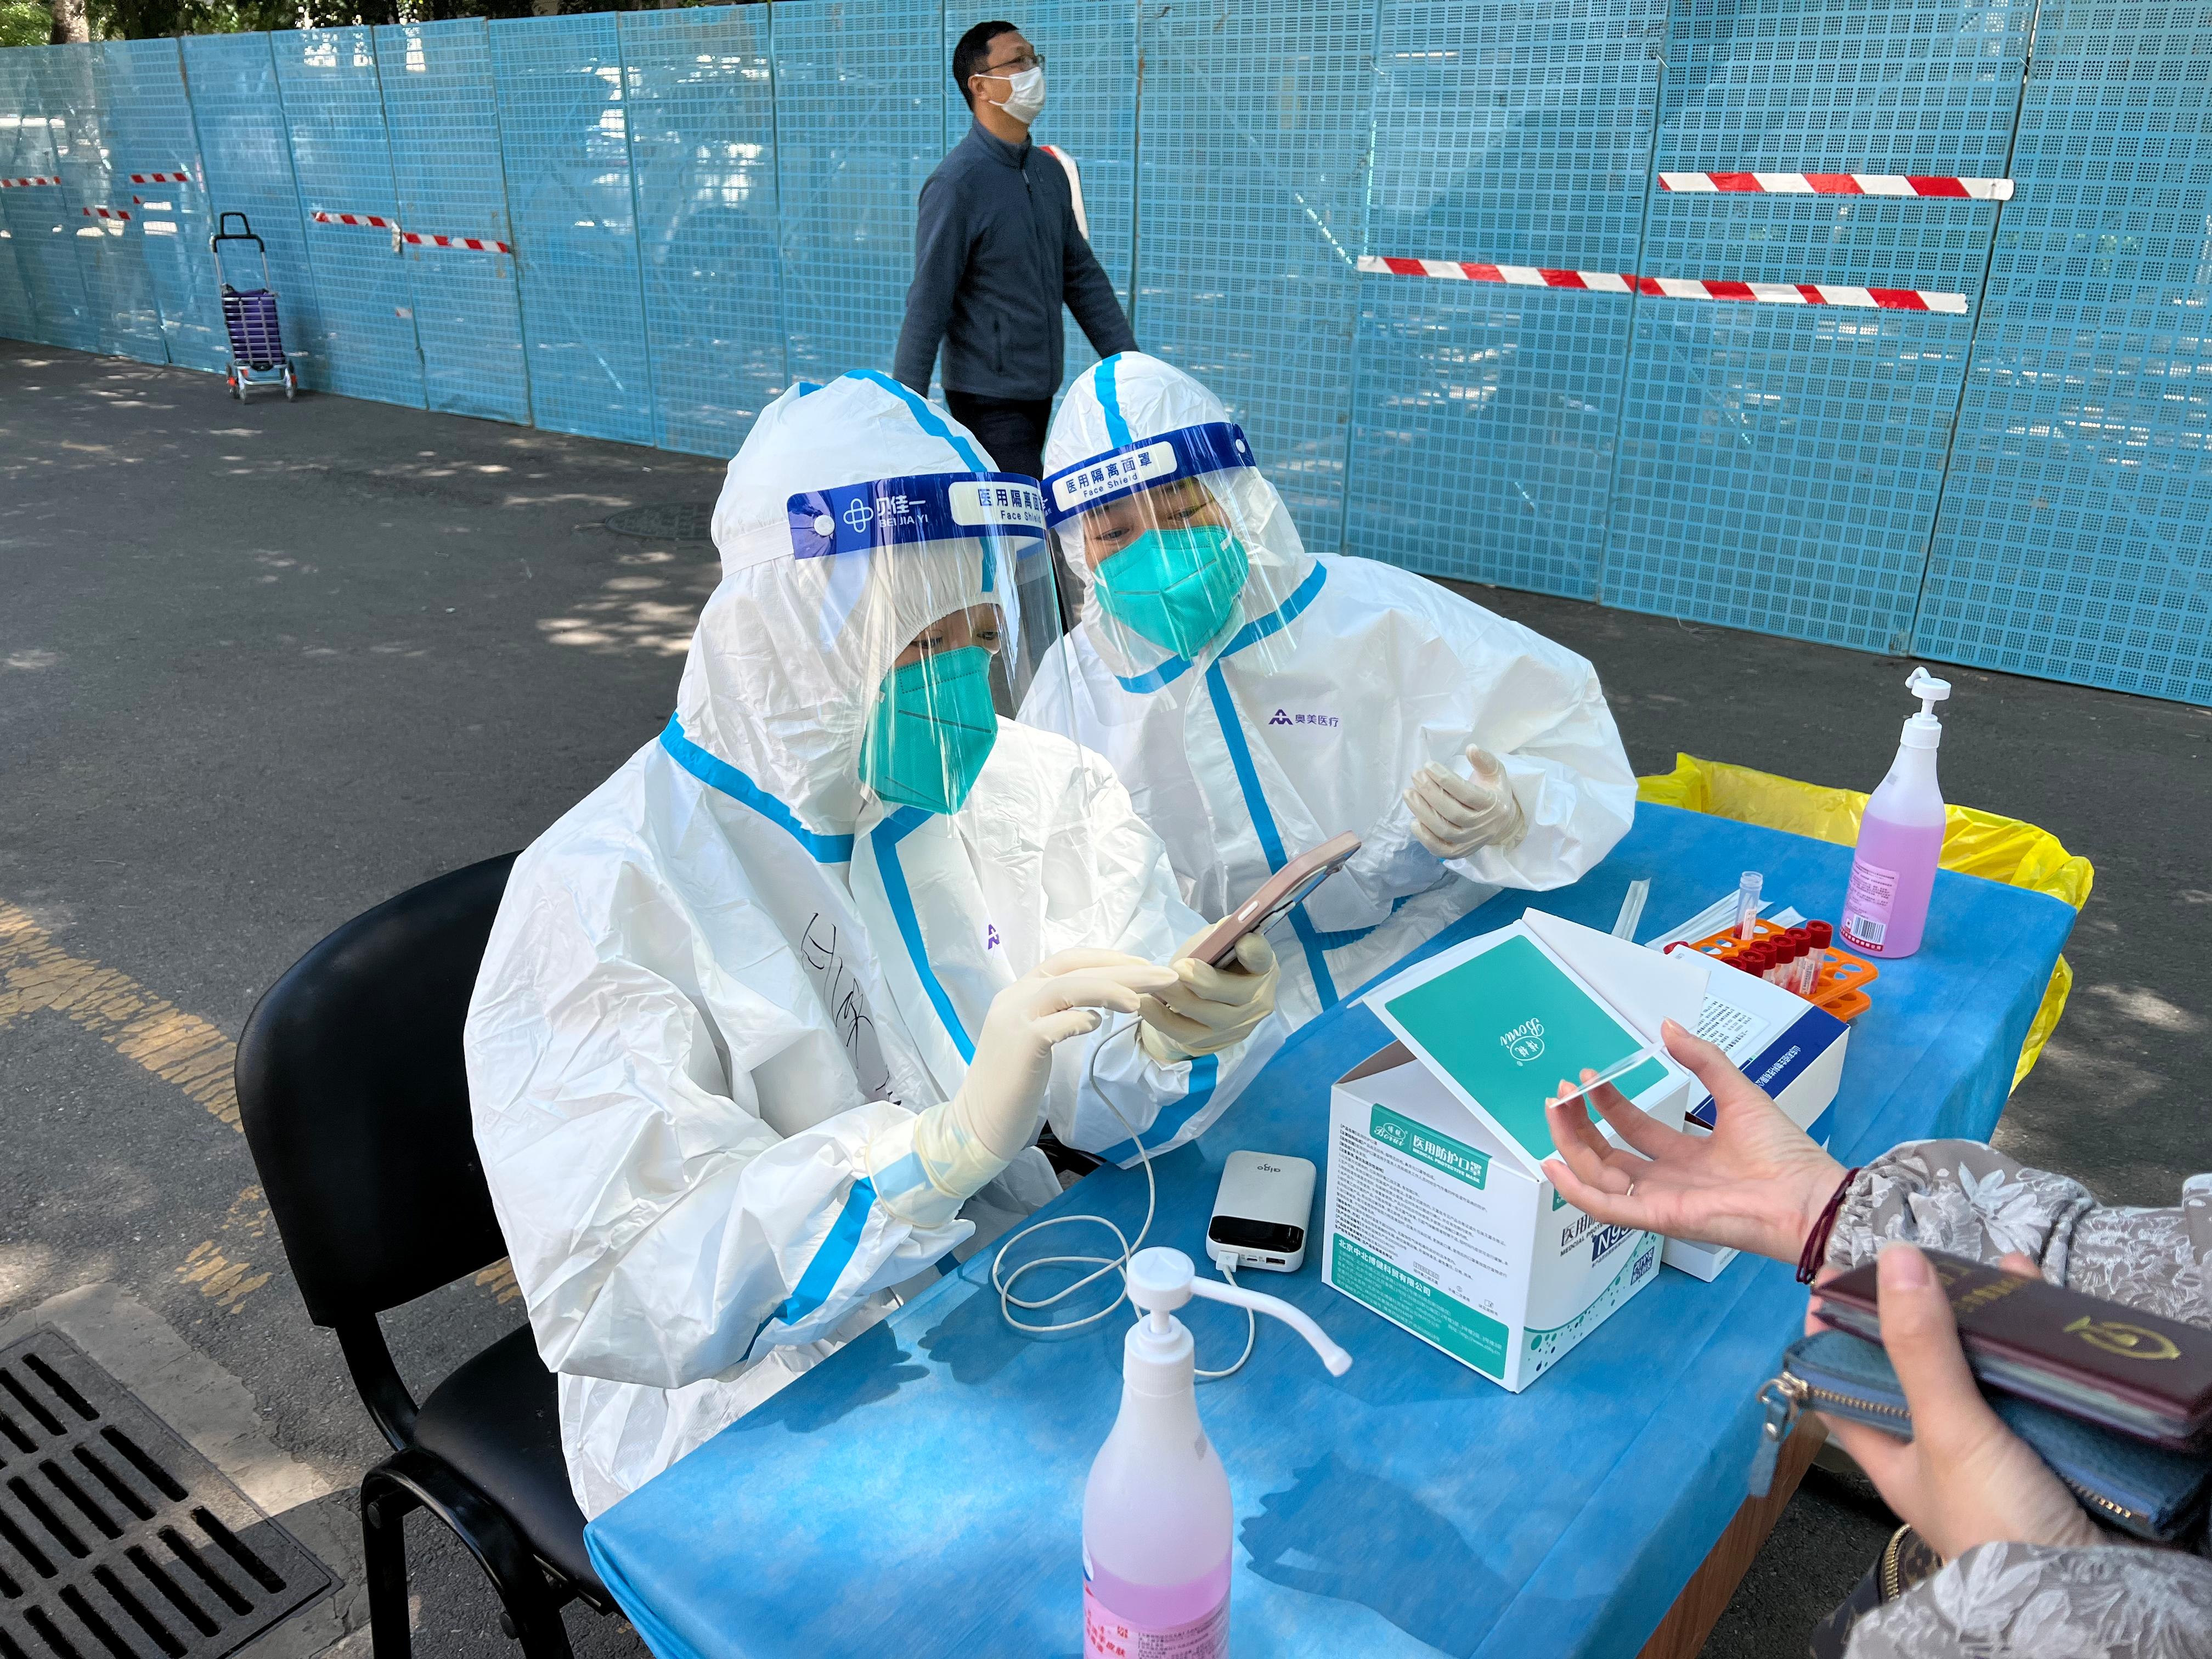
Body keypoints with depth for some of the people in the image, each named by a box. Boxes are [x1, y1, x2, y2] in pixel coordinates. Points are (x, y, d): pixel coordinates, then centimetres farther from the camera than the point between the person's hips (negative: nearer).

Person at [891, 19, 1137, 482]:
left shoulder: (1050, 170, 9)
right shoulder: (957, 182, -14)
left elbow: (1083, 275, 15)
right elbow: (928, 304, -16)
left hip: (1042, 391, 7)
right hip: (989, 399, -7)